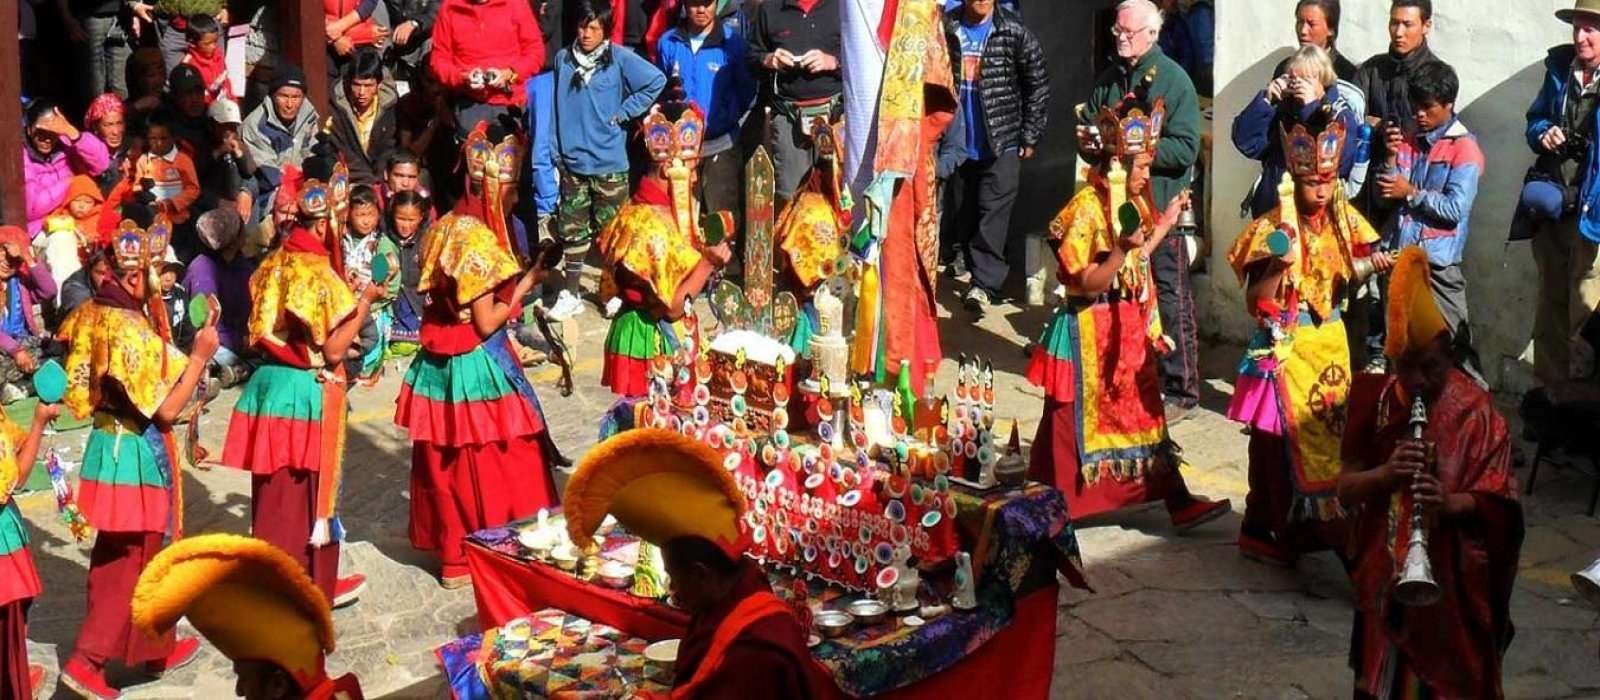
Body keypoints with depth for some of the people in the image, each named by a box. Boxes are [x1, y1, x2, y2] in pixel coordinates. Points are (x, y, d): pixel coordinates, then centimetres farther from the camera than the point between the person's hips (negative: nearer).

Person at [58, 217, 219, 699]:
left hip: (109, 445, 9)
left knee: (119, 557, 17)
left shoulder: (93, 315, 1)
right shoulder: (131, 331, -25)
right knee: (129, 564, 4)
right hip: (135, 455, -9)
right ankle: (87, 660, 10)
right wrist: (198, 357, -15)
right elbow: (164, 410, -22)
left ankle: (155, 648, 30)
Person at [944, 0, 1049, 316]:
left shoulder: (1015, 33, -5)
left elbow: (1039, 85, 0)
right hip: (960, 144, 3)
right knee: (967, 214, 9)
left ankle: (984, 284, -9)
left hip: (1003, 143, -3)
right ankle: (982, 275, 22)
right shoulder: (946, 30, 1)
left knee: (993, 213, -9)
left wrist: (1029, 137, -1)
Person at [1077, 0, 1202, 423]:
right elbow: (1089, 128, 23)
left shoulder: (1173, 80, -6)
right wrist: (1087, 141, 0)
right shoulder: (1107, 80, 13)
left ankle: (1181, 391, 3)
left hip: (1160, 208, -6)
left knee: (1170, 298, -3)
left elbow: (1185, 149, -14)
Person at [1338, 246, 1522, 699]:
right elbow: (1345, 489, -3)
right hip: (1385, 572, 3)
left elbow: (1495, 501, -11)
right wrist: (1387, 472, -23)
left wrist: (1449, 504, -31)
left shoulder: (1475, 412, -10)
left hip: (1451, 579, -3)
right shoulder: (1373, 401, -2)